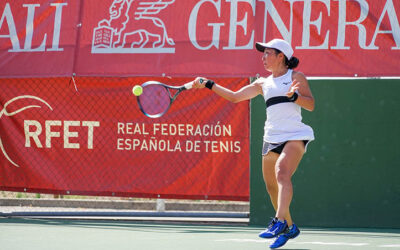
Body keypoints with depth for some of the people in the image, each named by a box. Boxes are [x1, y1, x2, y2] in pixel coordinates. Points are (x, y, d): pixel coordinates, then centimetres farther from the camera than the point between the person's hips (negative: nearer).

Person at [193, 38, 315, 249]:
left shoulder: (296, 77, 6)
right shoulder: (263, 83, 20)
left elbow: (311, 105, -1)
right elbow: (234, 96, 20)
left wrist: (293, 95, -19)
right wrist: (208, 84, 14)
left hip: (295, 136, -6)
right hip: (271, 138, 6)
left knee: (282, 172, -29)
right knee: (271, 186, 7)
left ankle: (280, 221, -43)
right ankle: (289, 228, 26)